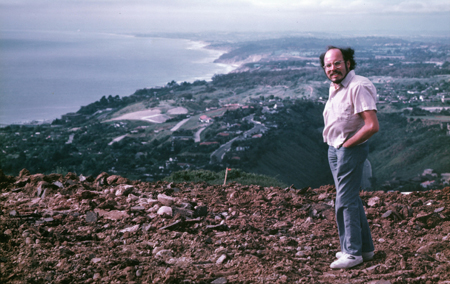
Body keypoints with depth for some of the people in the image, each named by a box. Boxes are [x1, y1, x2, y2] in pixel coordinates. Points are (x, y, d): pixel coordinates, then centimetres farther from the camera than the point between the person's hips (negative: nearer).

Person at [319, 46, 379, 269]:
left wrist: (347, 144, -15)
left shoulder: (358, 87, -19)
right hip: (334, 149, 10)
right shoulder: (334, 88, 10)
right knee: (351, 198, 15)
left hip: (350, 150, -10)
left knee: (345, 200, -7)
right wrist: (334, 143, 12)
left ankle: (353, 252, 2)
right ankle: (365, 247, 26)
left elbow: (372, 126, -25)